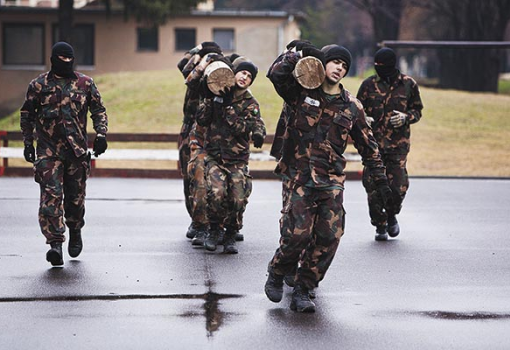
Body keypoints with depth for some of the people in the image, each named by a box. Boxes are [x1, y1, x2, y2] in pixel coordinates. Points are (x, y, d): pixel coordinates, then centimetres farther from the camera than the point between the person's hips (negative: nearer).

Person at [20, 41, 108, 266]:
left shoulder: (85, 84, 7)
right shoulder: (38, 85, 4)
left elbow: (99, 111, 12)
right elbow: (27, 115, 12)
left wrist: (101, 134, -2)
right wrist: (28, 143, 8)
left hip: (77, 150, 2)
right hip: (48, 152, -2)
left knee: (76, 198, 9)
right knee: (51, 195, -14)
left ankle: (75, 232, 36)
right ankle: (55, 243, -17)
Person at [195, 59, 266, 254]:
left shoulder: (250, 104, 3)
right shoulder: (217, 94, 7)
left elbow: (243, 128, -13)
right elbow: (202, 120, 1)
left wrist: (228, 106, -16)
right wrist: (208, 99, -8)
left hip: (237, 159, 0)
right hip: (214, 156, 0)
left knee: (238, 199, -14)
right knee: (216, 193, -23)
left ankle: (230, 235, 11)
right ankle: (214, 230, 2)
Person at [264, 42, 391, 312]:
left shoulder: (352, 106, 11)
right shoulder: (301, 93, 3)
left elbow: (367, 145, 18)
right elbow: (276, 74, -14)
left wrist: (380, 177, 18)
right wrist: (299, 54, -10)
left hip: (332, 181, 3)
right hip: (300, 176, -3)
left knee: (329, 237, -5)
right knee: (298, 234, -11)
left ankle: (302, 291, 7)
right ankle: (276, 275, 17)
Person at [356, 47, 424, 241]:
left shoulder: (408, 85, 3)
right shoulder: (369, 85, 4)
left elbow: (417, 110, 11)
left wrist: (406, 117, -10)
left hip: (398, 143, -1)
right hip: (373, 141, 1)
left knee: (398, 185, -5)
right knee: (373, 187, -3)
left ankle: (392, 215, 25)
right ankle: (380, 225, 15)